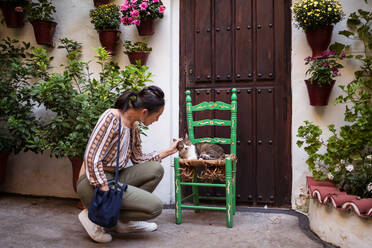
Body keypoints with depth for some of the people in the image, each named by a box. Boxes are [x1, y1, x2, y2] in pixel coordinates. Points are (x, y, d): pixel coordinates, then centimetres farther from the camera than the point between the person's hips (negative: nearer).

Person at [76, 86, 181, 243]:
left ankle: (124, 221, 4)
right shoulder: (111, 117, -19)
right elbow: (92, 159, -24)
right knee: (155, 207, -15)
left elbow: (138, 159, 14)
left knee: (156, 169, -2)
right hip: (93, 183, -9)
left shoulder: (133, 125, 8)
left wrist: (170, 150, 14)